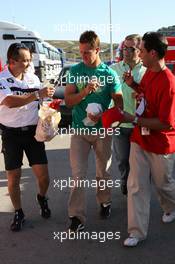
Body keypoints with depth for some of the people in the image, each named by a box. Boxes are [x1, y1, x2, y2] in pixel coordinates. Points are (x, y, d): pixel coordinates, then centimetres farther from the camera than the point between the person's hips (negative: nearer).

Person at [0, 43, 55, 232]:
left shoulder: (33, 78, 4)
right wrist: (38, 94, -29)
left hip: (33, 131, 3)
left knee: (43, 176, 1)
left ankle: (42, 198, 34)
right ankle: (18, 213, 26)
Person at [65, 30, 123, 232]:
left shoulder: (109, 74, -5)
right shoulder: (75, 71, 0)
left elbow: (119, 103, -3)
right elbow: (68, 100, -3)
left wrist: (102, 116, -20)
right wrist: (85, 91, -21)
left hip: (102, 130, 0)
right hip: (79, 130, 1)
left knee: (103, 172, 15)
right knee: (78, 175, -2)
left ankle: (104, 202, 40)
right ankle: (76, 217, 6)